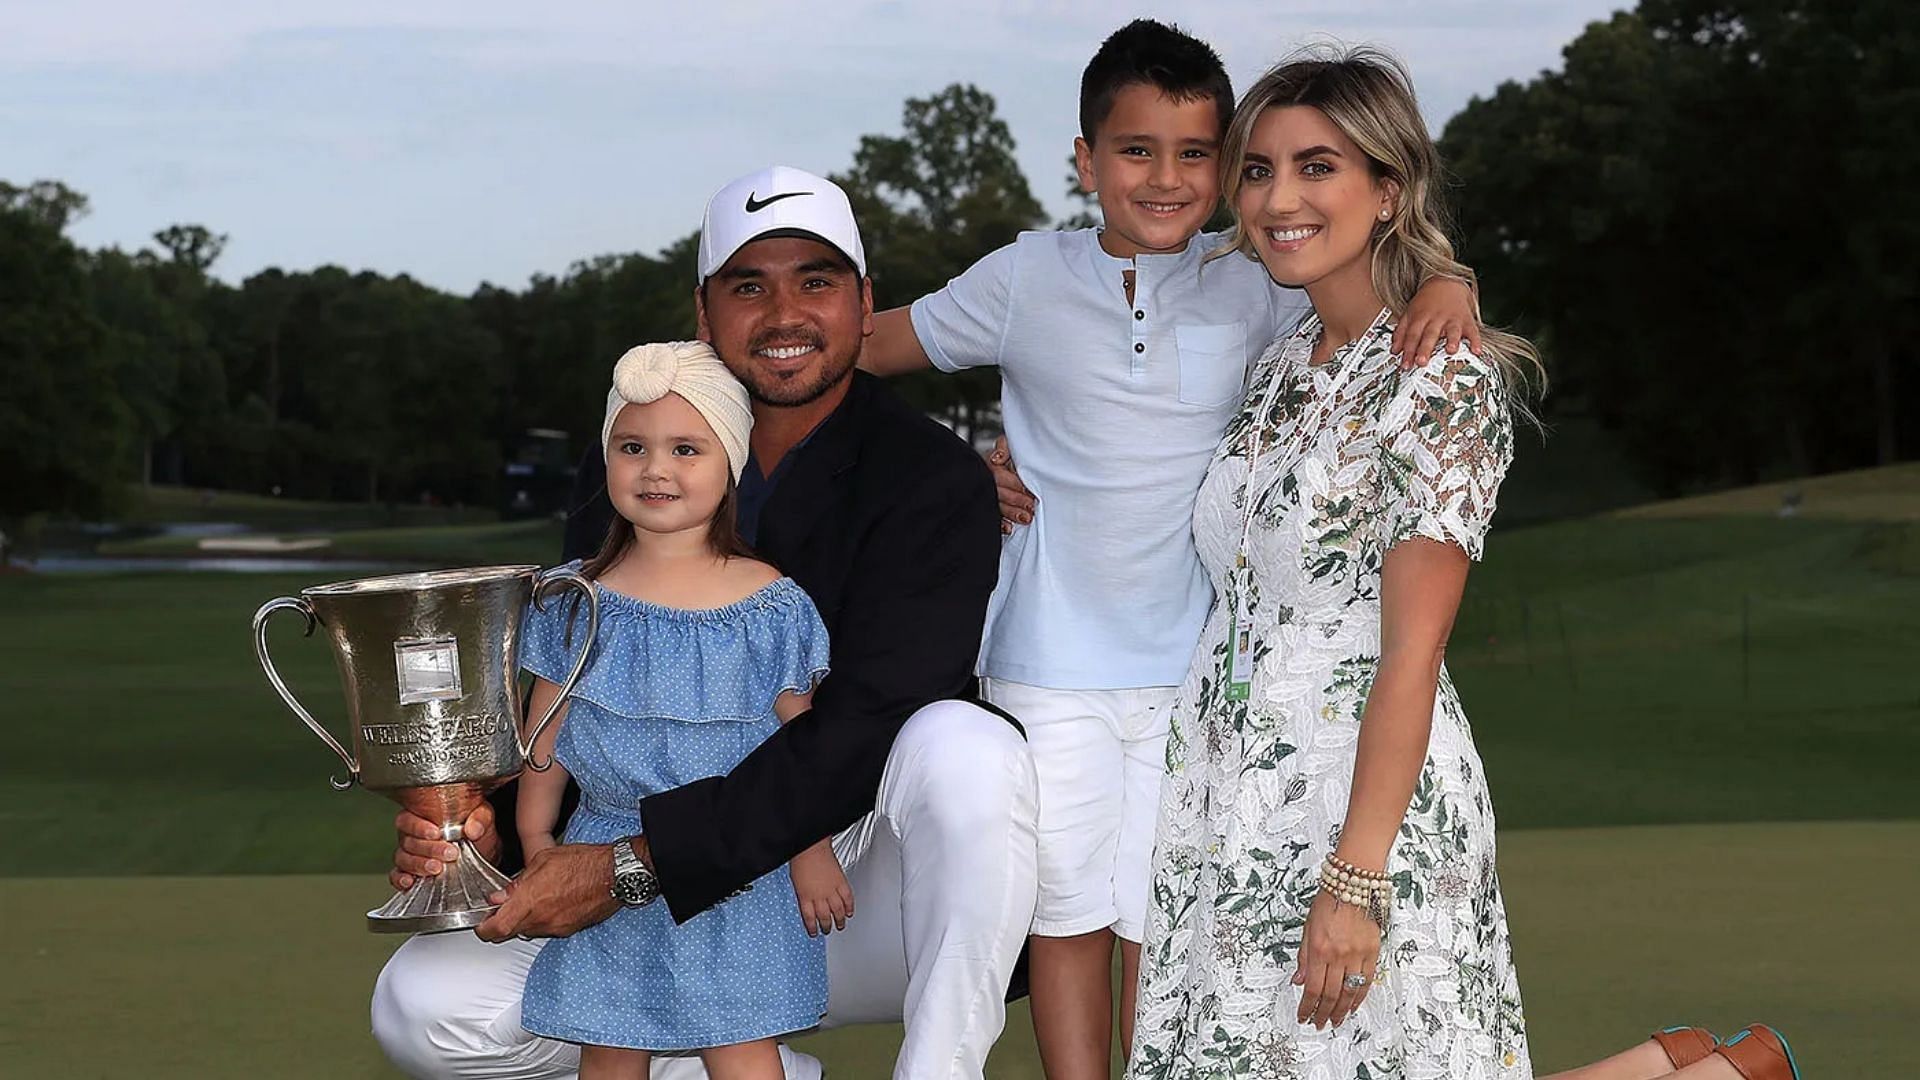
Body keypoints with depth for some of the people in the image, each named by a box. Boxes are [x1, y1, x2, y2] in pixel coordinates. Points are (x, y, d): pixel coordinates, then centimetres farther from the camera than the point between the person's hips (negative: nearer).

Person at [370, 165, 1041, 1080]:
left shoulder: (936, 483, -10)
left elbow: (860, 738, -22)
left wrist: (638, 861, -28)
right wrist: (483, 825, -17)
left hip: (865, 908, -4)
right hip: (692, 919, 5)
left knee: (965, 747, -35)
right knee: (421, 1006, -14)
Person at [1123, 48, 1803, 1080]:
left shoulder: (1445, 377, -12)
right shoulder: (1280, 365, 12)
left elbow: (1410, 651, -18)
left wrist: (1355, 879, -22)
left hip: (1366, 791, -8)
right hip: (1222, 794, 8)